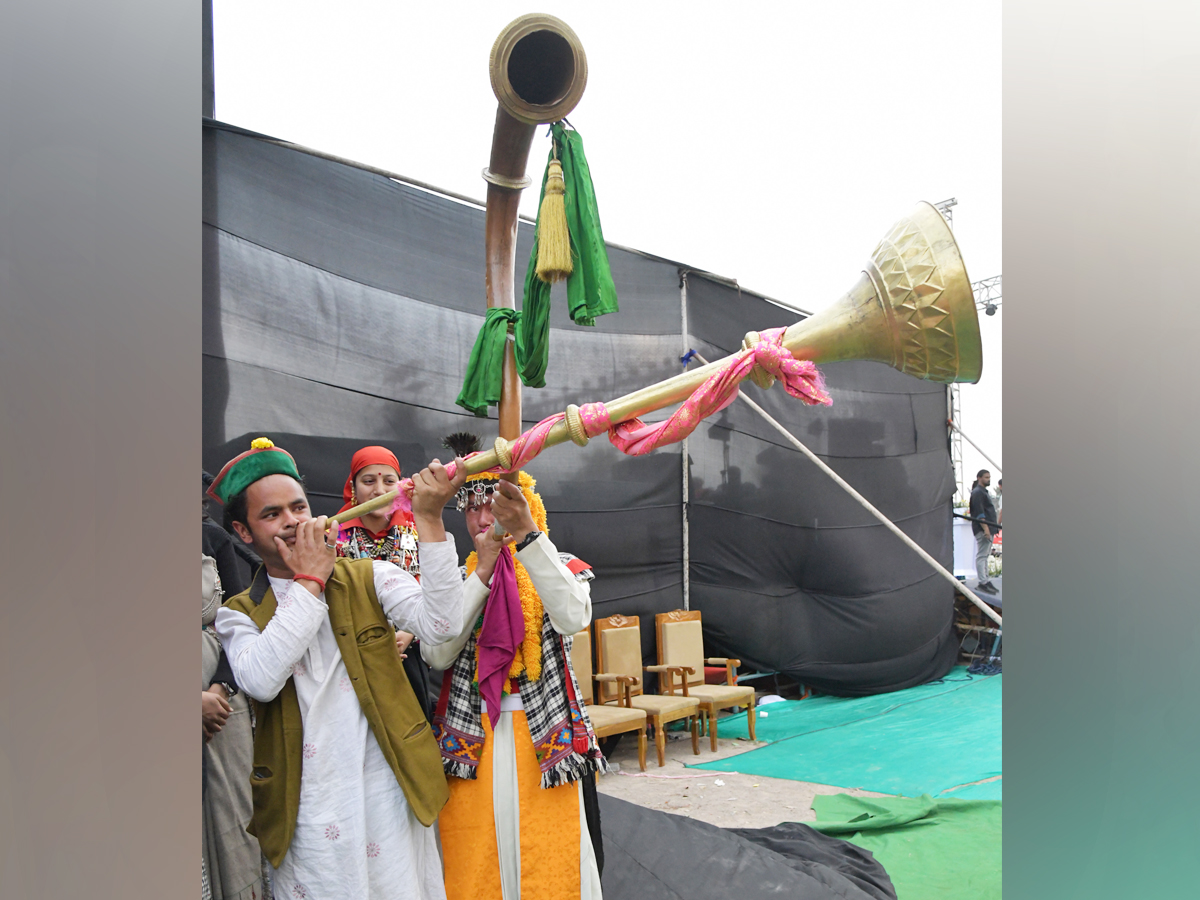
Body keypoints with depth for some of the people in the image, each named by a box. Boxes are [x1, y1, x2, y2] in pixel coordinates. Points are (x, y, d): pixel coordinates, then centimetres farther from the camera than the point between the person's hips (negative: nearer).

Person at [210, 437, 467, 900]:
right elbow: (260, 681, -16)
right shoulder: (238, 614, 5)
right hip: (307, 814, 0)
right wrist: (309, 582, -11)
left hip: (389, 794, 0)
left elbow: (439, 624, -15)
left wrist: (428, 518, -22)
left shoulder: (370, 579, 3)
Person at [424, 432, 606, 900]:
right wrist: (482, 571, -10)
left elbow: (573, 618, -20)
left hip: (547, 743, -2)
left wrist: (526, 534, -29)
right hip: (469, 747, 2)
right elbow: (436, 655, -6)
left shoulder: (561, 568, 5)